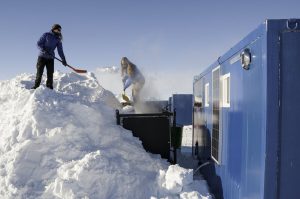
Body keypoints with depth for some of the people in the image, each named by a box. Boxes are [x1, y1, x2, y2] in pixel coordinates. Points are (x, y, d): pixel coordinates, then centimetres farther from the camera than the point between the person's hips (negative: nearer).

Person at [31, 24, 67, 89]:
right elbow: (39, 43, -3)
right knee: (39, 72, -4)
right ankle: (36, 86, 3)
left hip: (50, 58, 3)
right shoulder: (46, 35, 1)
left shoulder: (58, 40, 11)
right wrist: (44, 50, -19)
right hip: (42, 57, -3)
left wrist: (63, 60, -3)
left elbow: (60, 51, 8)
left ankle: (49, 88, 5)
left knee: (50, 74, -1)